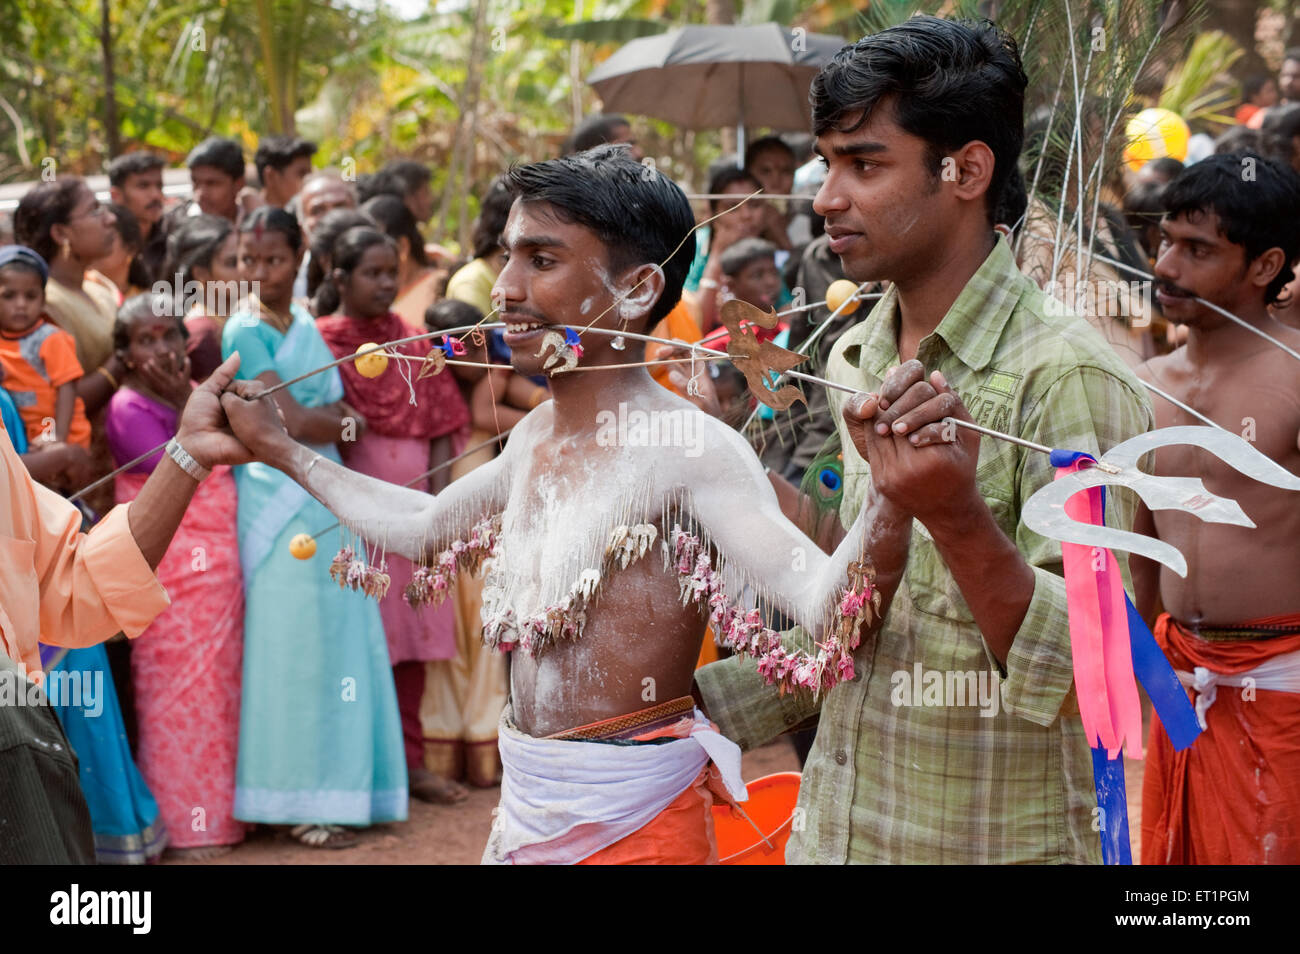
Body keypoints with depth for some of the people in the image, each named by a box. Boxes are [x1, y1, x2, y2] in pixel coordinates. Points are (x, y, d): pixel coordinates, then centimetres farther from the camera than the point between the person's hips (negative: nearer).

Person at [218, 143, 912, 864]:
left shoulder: (688, 448, -21)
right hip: (525, 804, 8)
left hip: (634, 820, -8)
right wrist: (276, 446, 28)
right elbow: (421, 527, 24)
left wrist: (889, 499, -54)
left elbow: (826, 607, -35)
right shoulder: (536, 435, 5)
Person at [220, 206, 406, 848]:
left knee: (336, 642, 8)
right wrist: (348, 422, 1)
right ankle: (295, 802, 4)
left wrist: (320, 417, -4)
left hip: (324, 499, 7)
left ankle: (332, 785, 16)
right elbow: (291, 420, -14)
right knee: (292, 647, -4)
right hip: (278, 500, -7)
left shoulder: (304, 325, 14)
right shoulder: (245, 331, -9)